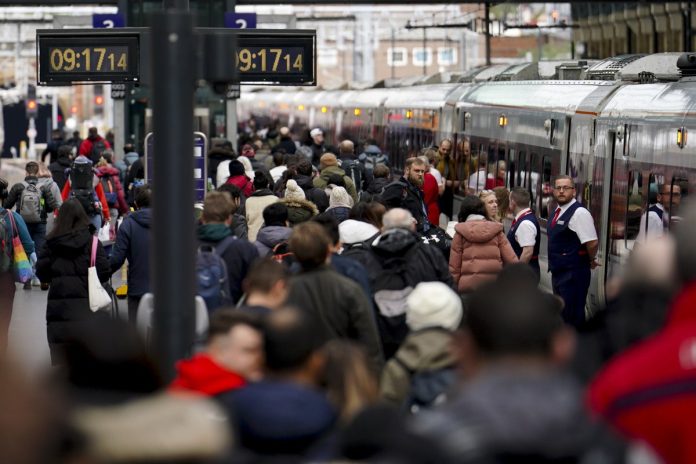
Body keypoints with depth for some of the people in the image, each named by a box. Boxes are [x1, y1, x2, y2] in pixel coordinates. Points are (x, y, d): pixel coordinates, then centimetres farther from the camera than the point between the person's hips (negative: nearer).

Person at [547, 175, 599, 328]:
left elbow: (592, 243, -23)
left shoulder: (579, 213, -17)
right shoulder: (558, 212, 11)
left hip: (573, 274, -9)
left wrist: (591, 261, -5)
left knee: (572, 316, -6)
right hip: (558, 272, 9)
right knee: (561, 315, 18)